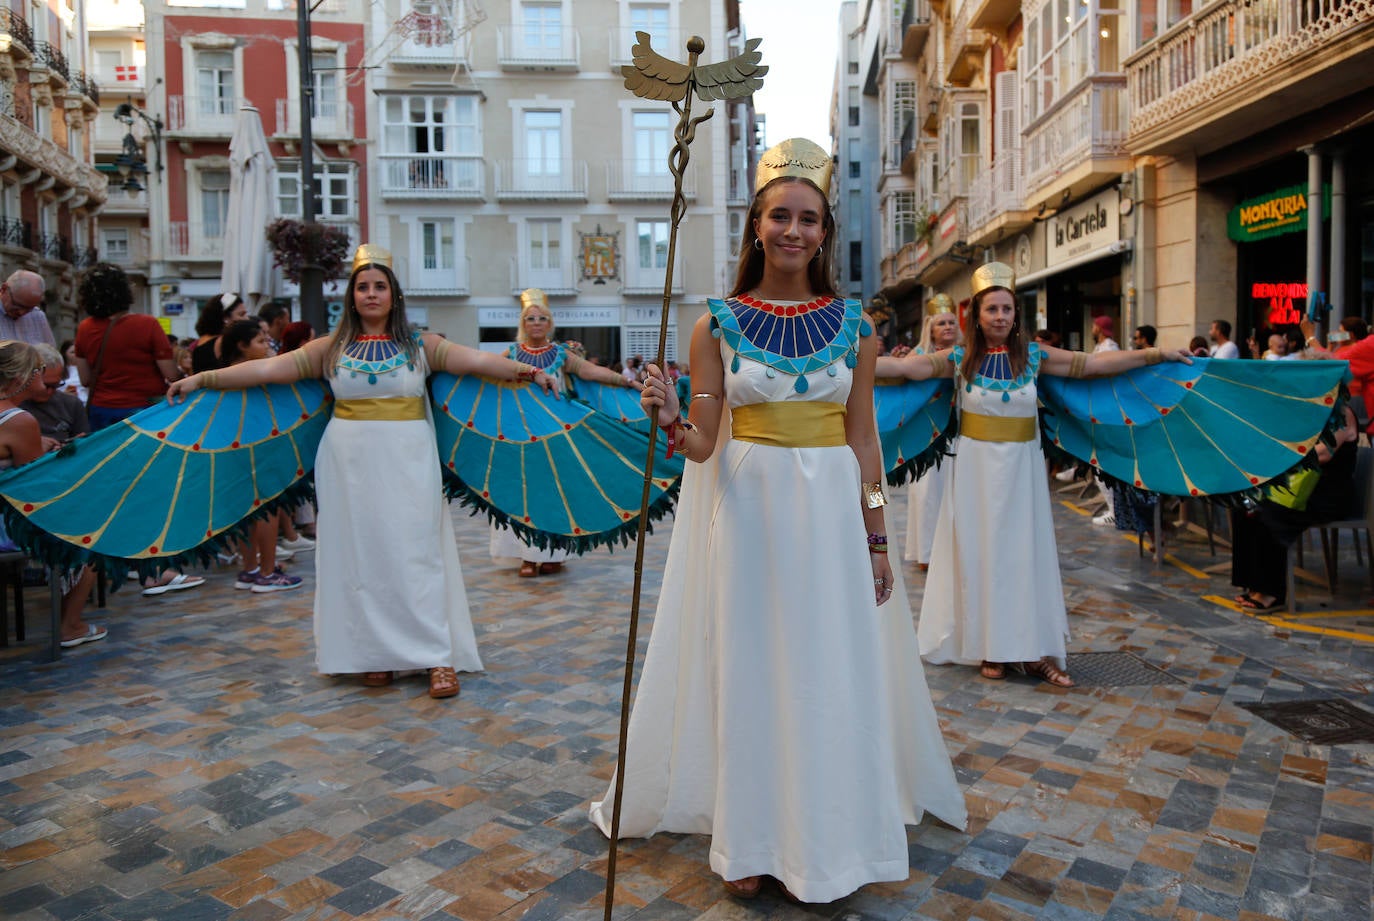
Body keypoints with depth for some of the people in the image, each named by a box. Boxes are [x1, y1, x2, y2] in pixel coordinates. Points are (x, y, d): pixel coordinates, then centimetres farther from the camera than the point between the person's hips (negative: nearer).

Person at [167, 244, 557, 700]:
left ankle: (440, 659, -1)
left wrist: (530, 371, -15)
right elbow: (267, 368, 3)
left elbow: (476, 360, -4)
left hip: (407, 462, -2)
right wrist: (202, 378, -1)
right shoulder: (332, 348, 7)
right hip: (350, 463, 2)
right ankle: (375, 654, 15)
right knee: (360, 555, 4)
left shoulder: (419, 344, 5)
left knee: (415, 554, -3)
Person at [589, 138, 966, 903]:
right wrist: (669, 422, -25)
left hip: (831, 510, 1)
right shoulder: (718, 323, -2)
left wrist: (876, 540, 3)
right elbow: (703, 444, -4)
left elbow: (864, 441, 5)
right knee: (747, 667, 8)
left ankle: (826, 835, 30)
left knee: (831, 672, 9)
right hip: (746, 507, -1)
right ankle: (749, 840, 26)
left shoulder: (855, 325, 3)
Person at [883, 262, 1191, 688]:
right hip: (976, 467, -1)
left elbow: (1095, 363, -1)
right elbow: (914, 368, -12)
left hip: (1021, 468, 1)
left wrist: (1159, 355, -3)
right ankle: (990, 647, 14)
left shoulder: (1033, 355, 1)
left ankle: (1033, 649, 10)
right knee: (980, 552, 3)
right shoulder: (960, 358, -2)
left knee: (1026, 552, 3)